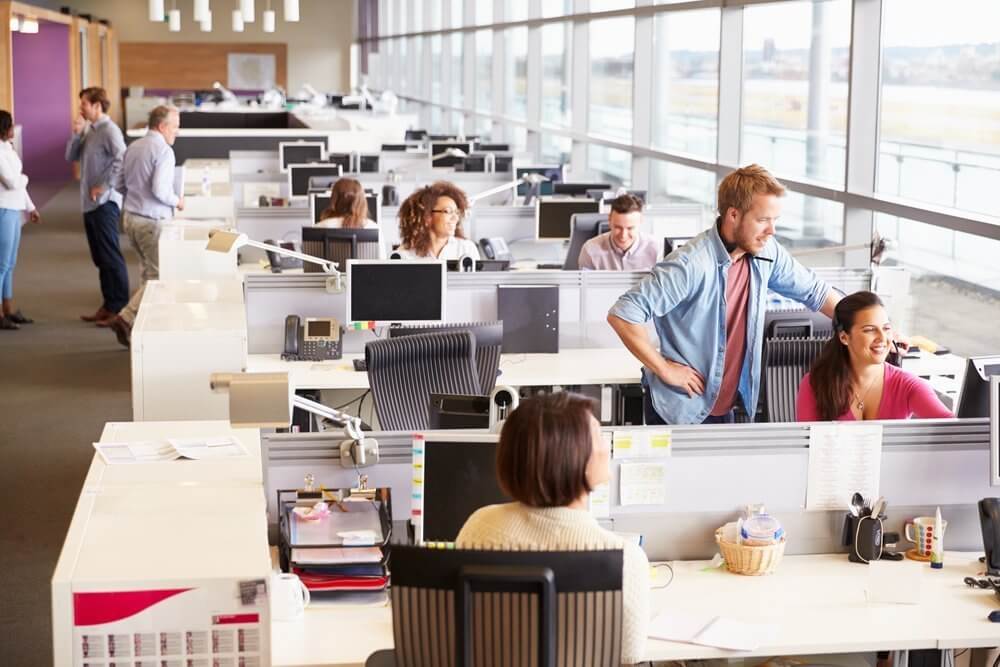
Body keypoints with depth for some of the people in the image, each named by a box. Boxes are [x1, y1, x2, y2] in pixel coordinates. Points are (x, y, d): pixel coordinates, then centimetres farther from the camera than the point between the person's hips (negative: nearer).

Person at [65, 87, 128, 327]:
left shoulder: (109, 131, -13)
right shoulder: (88, 130, 13)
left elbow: (122, 161, -24)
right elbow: (71, 157, 16)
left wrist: (104, 186, -20)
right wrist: (76, 134, 2)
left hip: (105, 203, -9)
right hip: (89, 203, 9)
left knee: (111, 257, -5)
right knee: (100, 258, 14)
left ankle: (120, 308, 0)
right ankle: (108, 305, 21)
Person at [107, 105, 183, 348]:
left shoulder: (133, 147, 10)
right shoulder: (163, 150, -16)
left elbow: (121, 185, 14)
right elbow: (160, 190, -24)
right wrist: (176, 201, -6)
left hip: (132, 217, 9)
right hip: (153, 221, -9)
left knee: (148, 273, 17)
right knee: (159, 277, -3)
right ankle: (126, 318, -12)